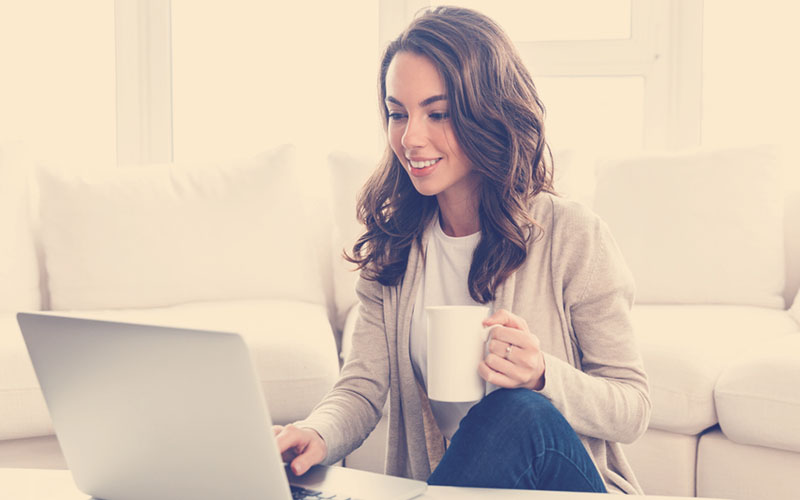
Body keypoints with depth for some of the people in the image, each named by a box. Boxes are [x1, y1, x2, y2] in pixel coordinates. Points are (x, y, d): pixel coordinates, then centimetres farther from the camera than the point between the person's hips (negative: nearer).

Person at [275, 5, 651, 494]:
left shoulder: (574, 237, -9)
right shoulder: (390, 243, 5)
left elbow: (634, 410, -6)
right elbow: (362, 388, -2)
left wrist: (542, 377, -26)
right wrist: (317, 435, -25)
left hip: (572, 479, -1)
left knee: (517, 411, -34)